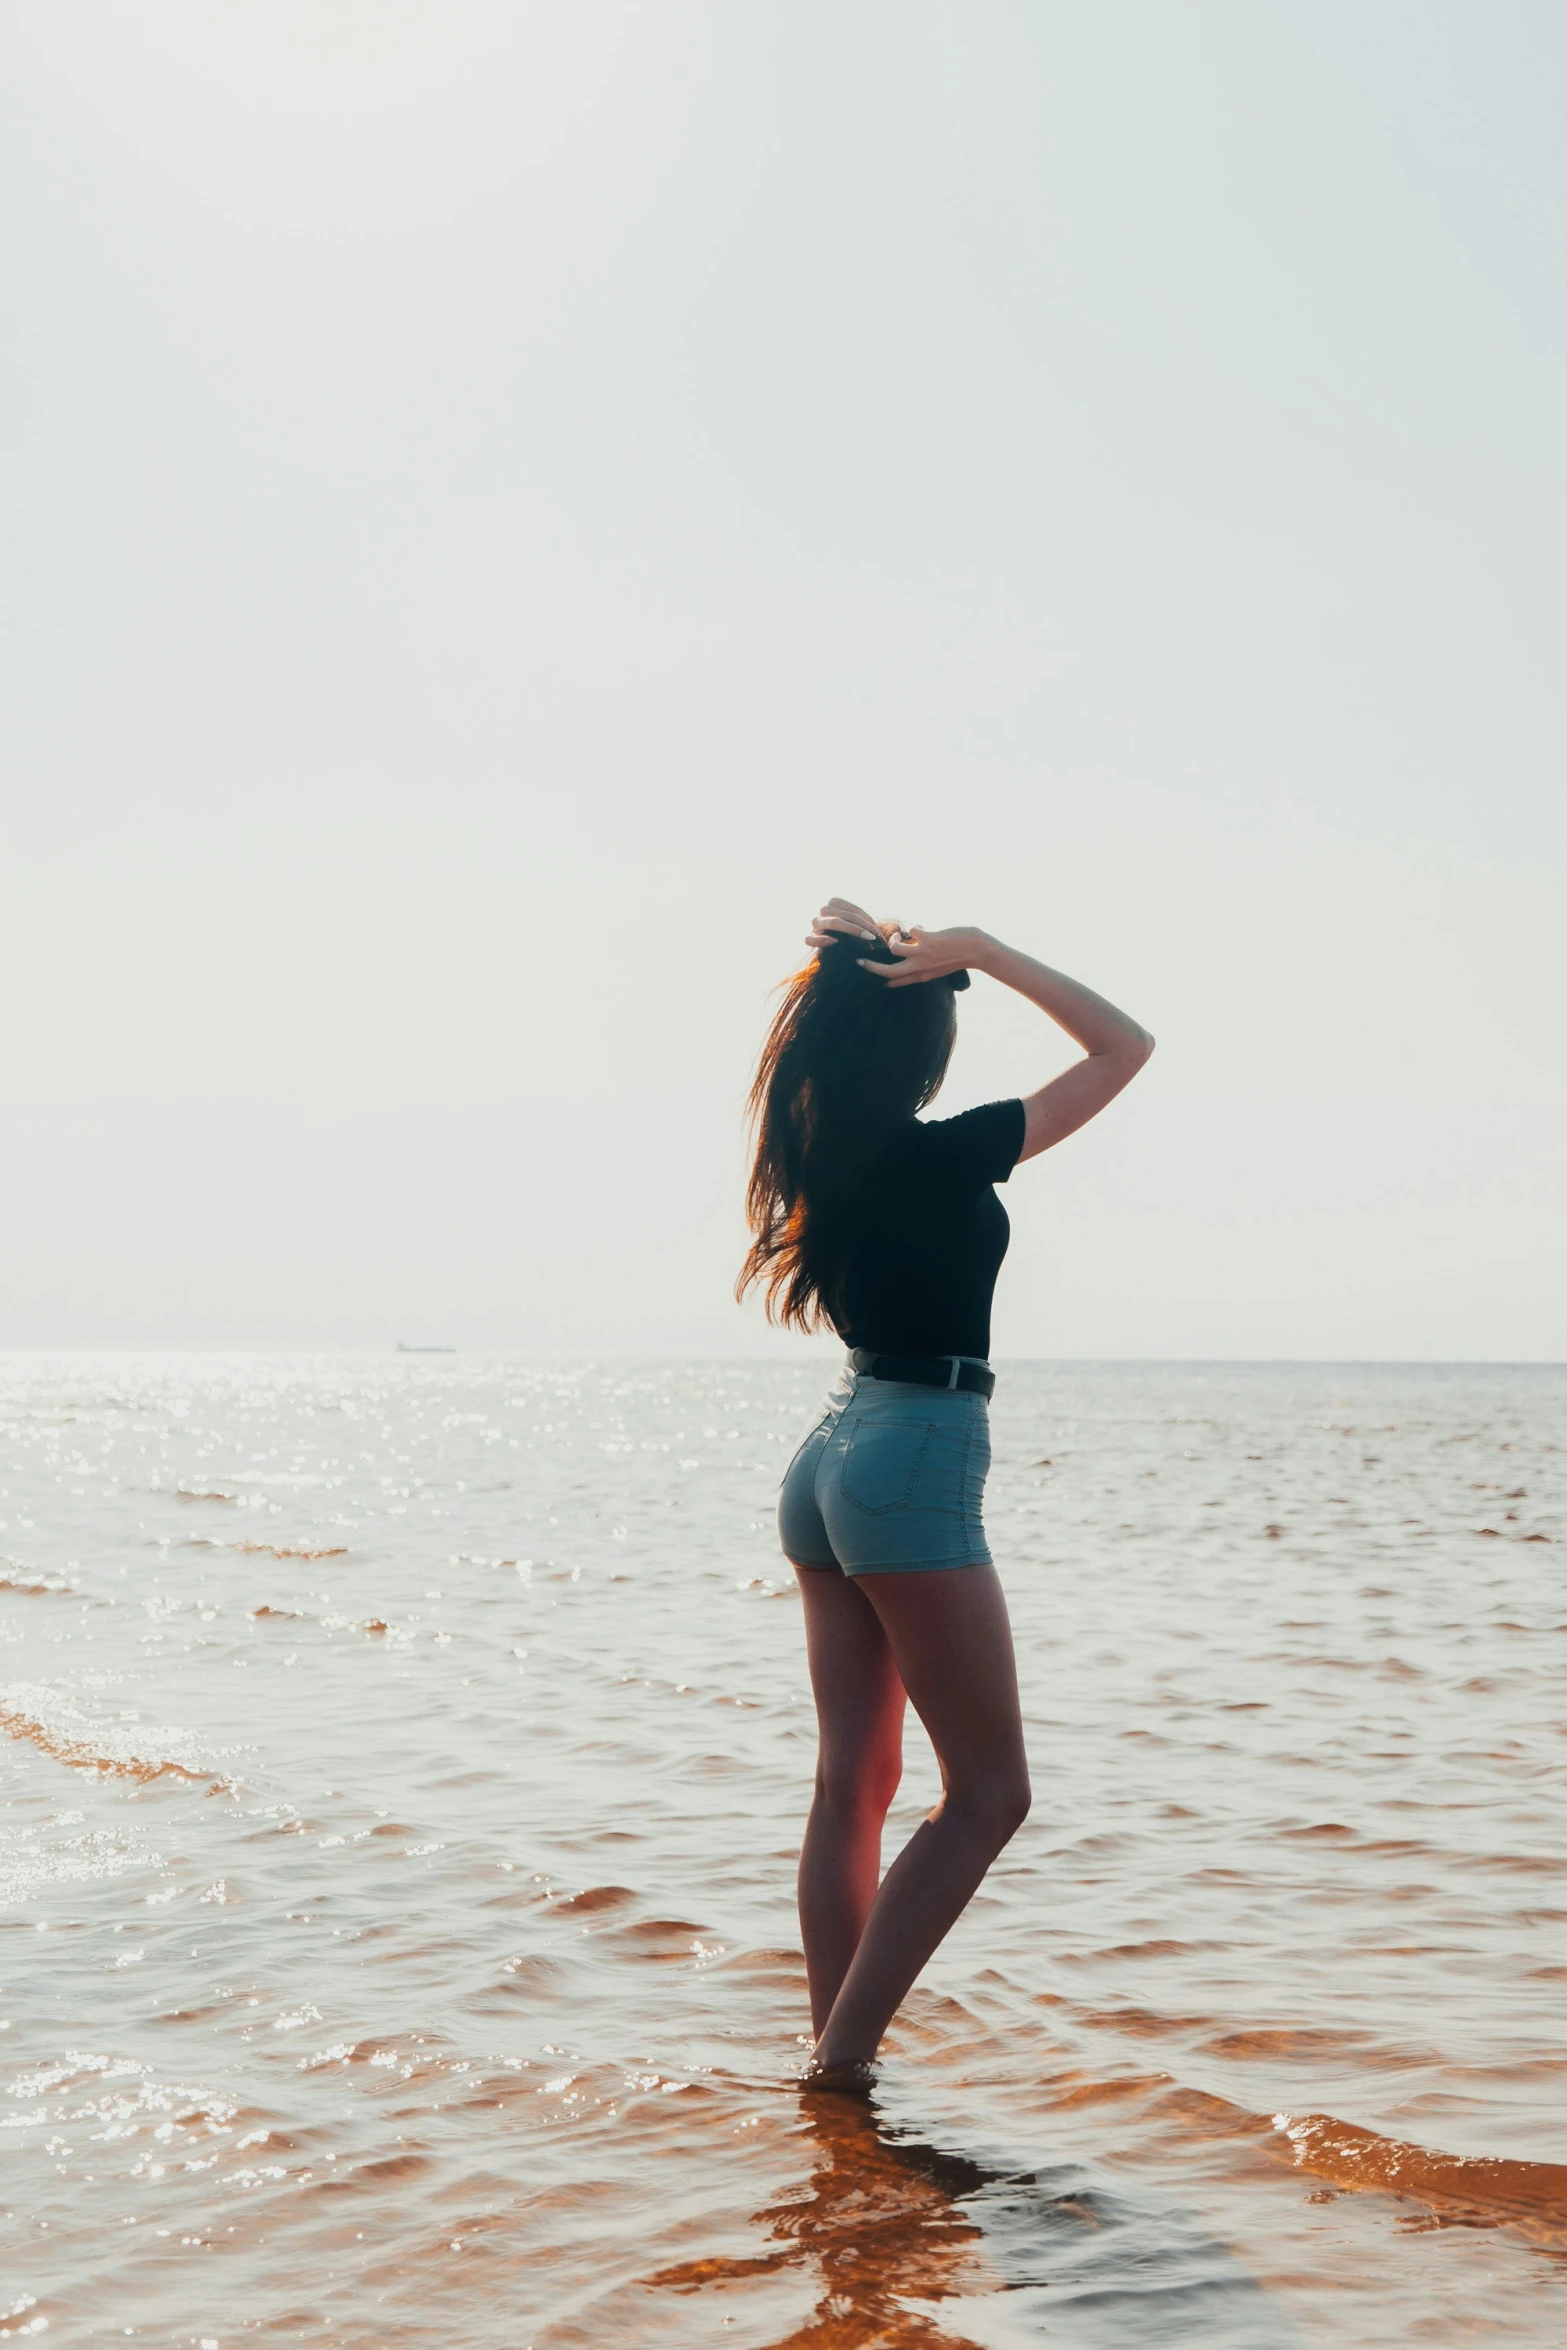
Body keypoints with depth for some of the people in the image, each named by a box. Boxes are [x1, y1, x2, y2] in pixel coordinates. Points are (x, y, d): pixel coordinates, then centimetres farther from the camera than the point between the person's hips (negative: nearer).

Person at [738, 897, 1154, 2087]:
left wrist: (861, 957, 14)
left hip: (833, 1454, 9)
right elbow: (1125, 1046, -8)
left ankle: (836, 2056, 14)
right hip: (917, 1464, -8)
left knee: (853, 1780, 11)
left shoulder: (823, 1146, 4)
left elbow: (825, 1026, 29)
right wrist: (985, 953, -9)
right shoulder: (941, 1157, -16)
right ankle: (841, 2061, -4)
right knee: (989, 1792, -1)